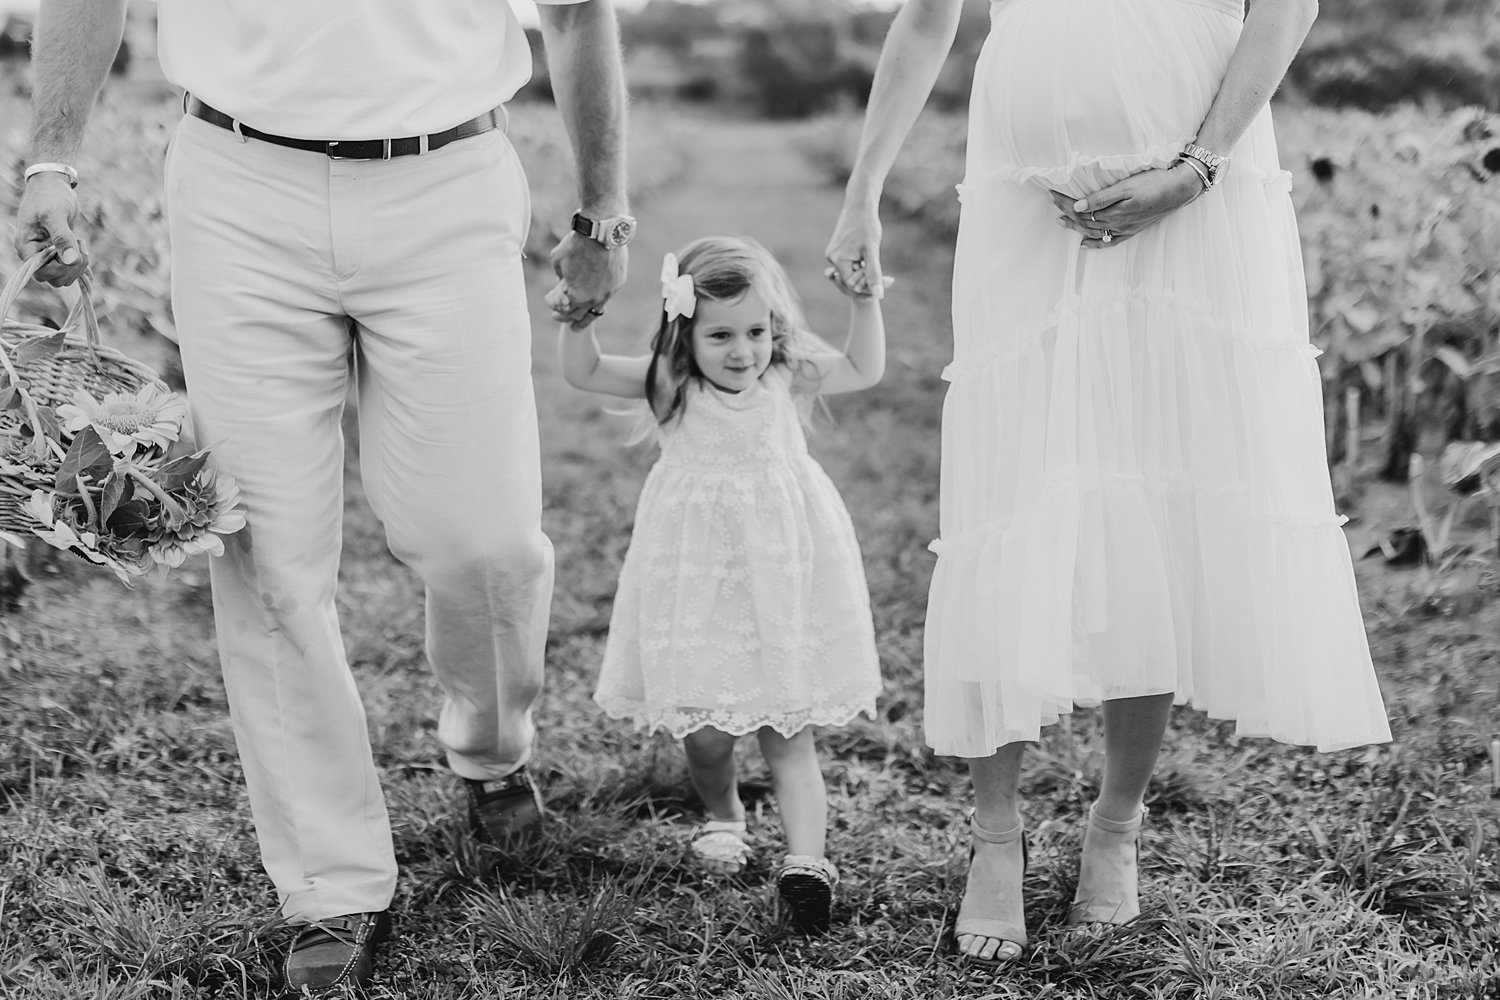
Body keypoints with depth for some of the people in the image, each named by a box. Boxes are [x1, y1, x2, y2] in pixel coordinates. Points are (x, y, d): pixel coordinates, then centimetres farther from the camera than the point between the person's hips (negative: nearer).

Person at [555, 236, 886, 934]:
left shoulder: (785, 378, 3)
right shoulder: (668, 385, -2)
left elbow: (865, 370, 10)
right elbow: (582, 372, -9)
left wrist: (864, 300, -1)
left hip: (782, 573, 1)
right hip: (698, 580, 0)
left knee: (788, 732, -2)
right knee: (703, 730, 5)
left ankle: (805, 858, -8)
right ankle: (723, 816, 35)